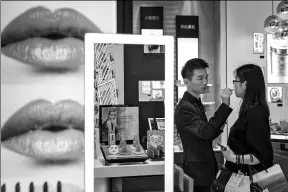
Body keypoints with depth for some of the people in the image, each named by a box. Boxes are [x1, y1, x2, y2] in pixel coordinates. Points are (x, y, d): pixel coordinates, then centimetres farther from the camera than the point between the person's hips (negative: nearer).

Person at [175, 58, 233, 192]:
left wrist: (219, 127, -2)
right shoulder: (184, 108, -19)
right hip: (198, 172, -9)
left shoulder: (197, 104, 10)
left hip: (206, 169, 9)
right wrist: (225, 105, -35)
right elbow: (205, 131, -32)